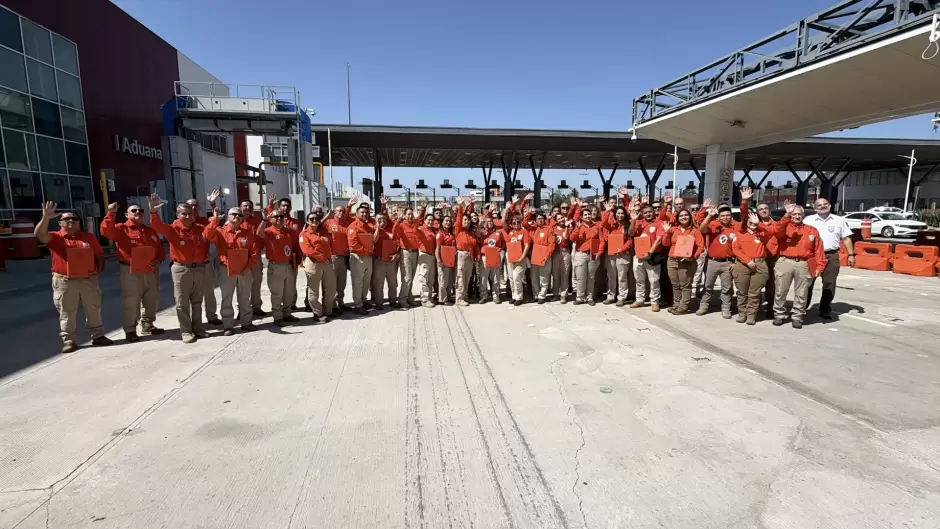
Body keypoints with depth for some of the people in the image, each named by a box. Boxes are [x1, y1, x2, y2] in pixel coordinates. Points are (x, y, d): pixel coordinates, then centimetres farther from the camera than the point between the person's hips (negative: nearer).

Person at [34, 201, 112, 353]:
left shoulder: (89, 237, 8)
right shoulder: (55, 237, -1)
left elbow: (99, 255, 12)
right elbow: (39, 235, -22)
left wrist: (99, 270, 1)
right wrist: (46, 218, -33)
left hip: (88, 280, 2)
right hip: (64, 281, -2)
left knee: (93, 310, 10)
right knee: (67, 313, 4)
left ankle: (98, 336, 20)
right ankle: (68, 340, 12)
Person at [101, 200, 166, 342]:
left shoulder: (150, 231, 14)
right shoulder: (121, 229, -2)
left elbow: (160, 249, 17)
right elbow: (106, 231, -23)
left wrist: (158, 260, -2)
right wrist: (111, 213, -32)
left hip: (151, 272, 5)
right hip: (131, 273, -5)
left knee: (151, 302, 15)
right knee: (131, 304, -2)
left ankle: (148, 325, 29)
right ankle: (130, 330, 8)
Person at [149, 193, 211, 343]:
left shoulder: (200, 229, 5)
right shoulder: (173, 229, -7)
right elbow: (157, 226, -23)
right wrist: (154, 212, -41)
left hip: (200, 268, 4)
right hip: (181, 269, -4)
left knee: (197, 301, 13)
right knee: (182, 303, 1)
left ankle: (197, 328, 23)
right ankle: (186, 331, 7)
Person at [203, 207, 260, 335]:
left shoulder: (248, 232, 1)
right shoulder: (220, 231, -3)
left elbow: (255, 250, 1)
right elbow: (207, 235, -23)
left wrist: (249, 266, -6)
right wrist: (215, 219, -25)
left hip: (245, 270, 2)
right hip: (227, 270, -1)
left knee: (245, 298, 12)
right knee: (227, 299, 5)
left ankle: (246, 322, 24)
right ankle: (227, 326, 13)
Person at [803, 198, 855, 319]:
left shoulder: (839, 220, 9)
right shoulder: (808, 220, 4)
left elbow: (846, 238, 10)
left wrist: (851, 254, 3)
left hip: (831, 256, 2)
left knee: (829, 284, 5)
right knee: (807, 283, 2)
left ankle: (825, 310, 15)